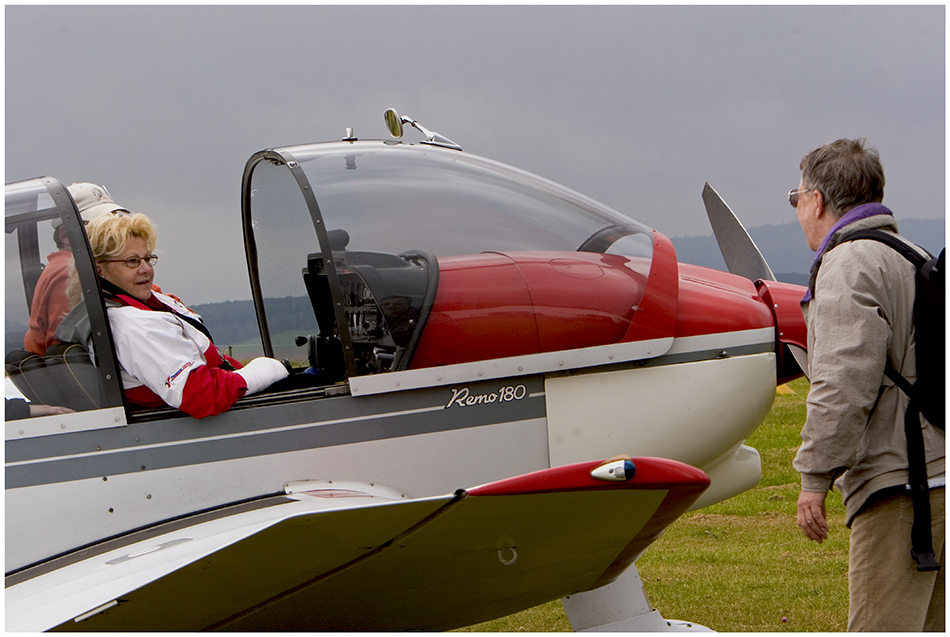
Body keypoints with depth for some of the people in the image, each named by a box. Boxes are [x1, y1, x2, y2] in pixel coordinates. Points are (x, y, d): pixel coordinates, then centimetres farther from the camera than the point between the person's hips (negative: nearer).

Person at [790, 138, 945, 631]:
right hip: (939, 474, 9)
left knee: (882, 629, -10)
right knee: (932, 628, 13)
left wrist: (814, 478, -15)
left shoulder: (849, 265, -8)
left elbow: (845, 383, -18)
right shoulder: (914, 260, 22)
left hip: (901, 485, -9)